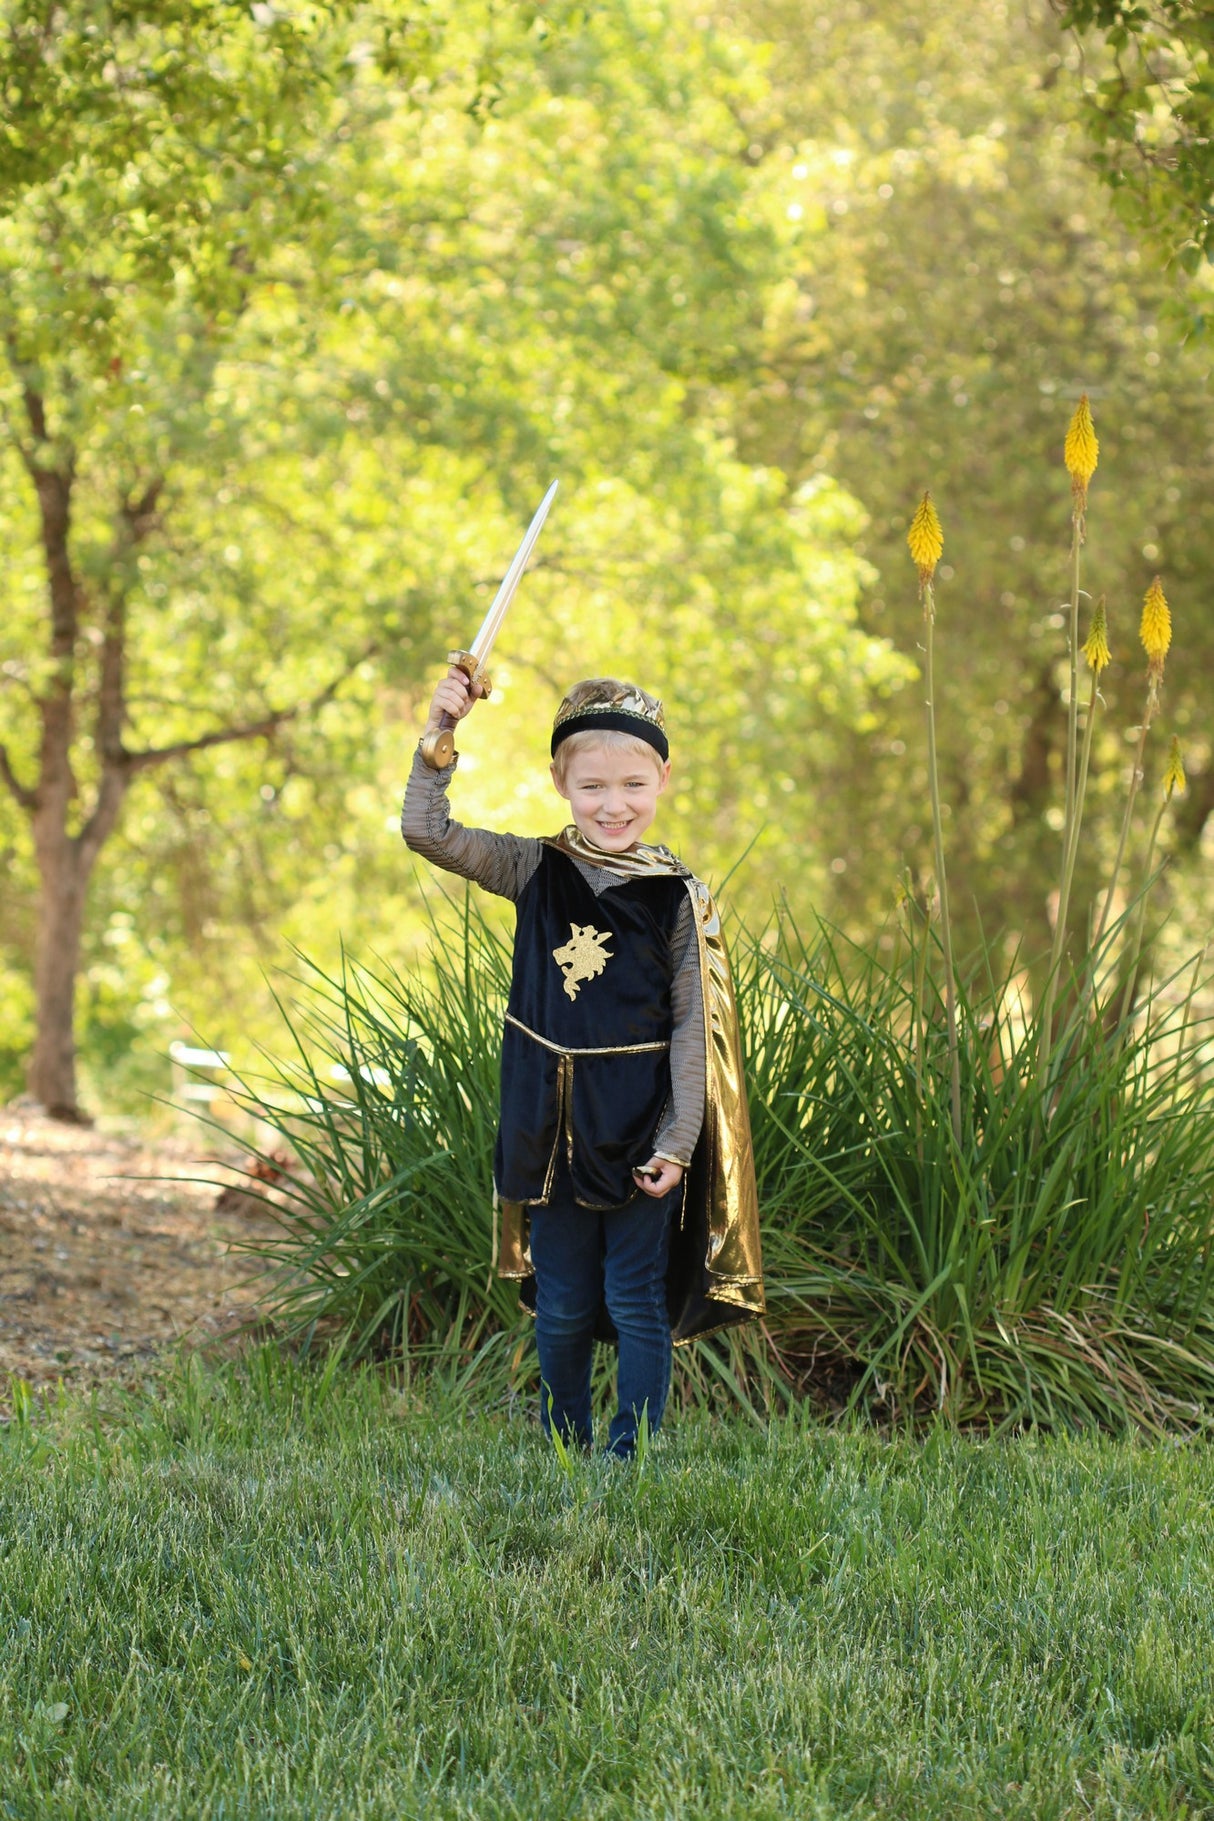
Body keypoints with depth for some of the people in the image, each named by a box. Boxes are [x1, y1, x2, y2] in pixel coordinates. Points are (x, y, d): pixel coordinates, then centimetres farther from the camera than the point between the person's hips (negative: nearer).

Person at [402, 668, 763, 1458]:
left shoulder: (681, 897, -6)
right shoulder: (537, 873, 1)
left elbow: (697, 1029, -5)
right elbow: (426, 831, -3)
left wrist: (678, 1142, -10)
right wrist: (441, 732, -13)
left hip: (640, 1132, -3)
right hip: (552, 1126, 3)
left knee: (638, 1304, 3)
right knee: (562, 1305, 12)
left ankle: (632, 1456, 12)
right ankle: (563, 1452, 27)